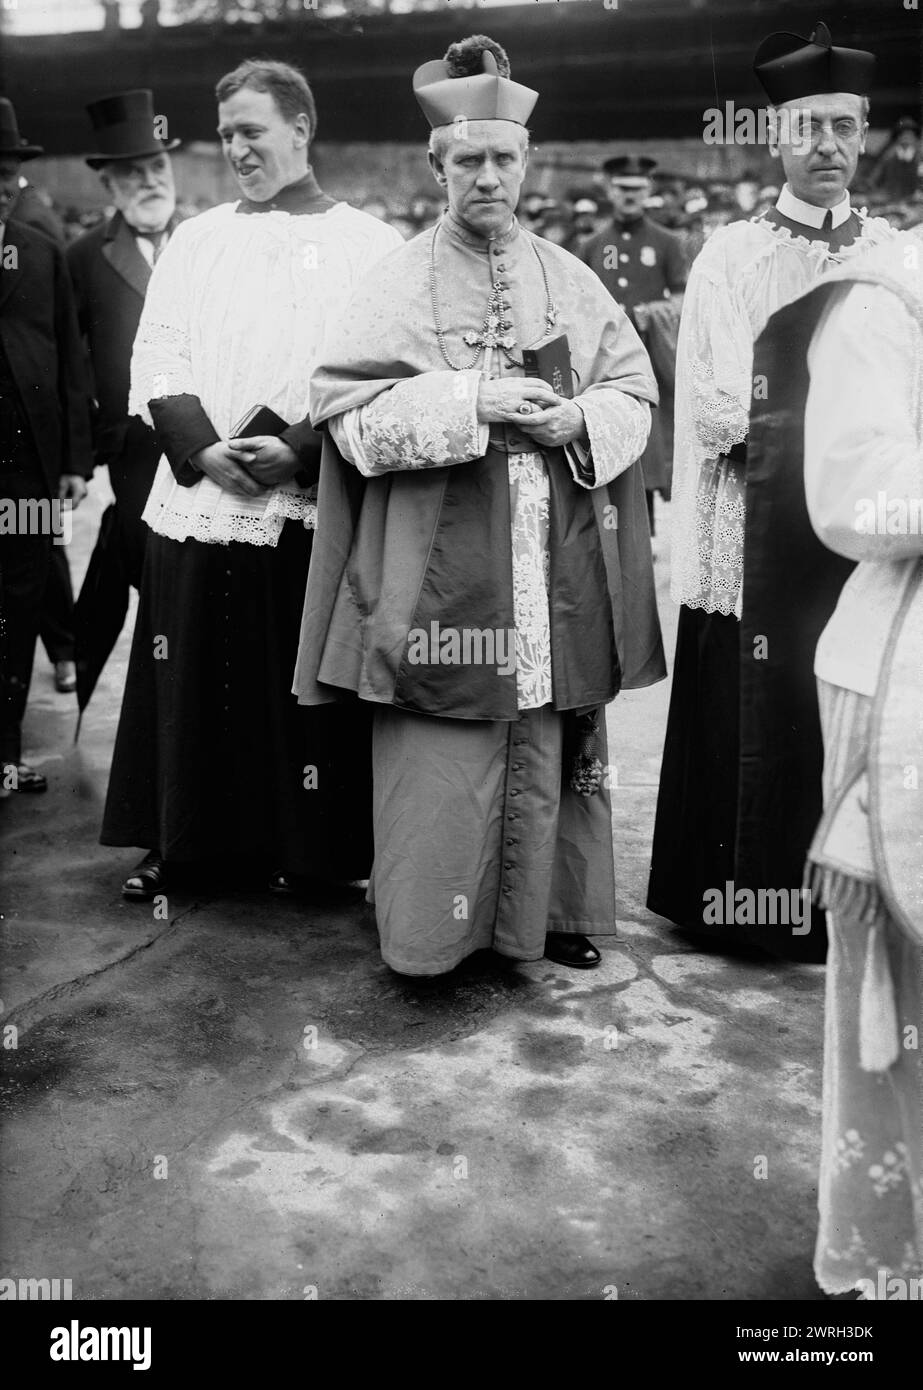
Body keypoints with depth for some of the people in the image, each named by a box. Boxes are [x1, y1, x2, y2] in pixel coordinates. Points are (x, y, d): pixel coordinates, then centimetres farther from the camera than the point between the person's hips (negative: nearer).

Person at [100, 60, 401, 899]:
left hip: (309, 505, -3)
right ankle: (178, 840, 18)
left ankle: (300, 847, 15)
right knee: (191, 682, 6)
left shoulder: (366, 243, 4)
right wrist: (203, 448, -10)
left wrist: (299, 451, -16)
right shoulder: (196, 239, 15)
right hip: (196, 498, 3)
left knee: (299, 687, 1)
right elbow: (157, 356, 7)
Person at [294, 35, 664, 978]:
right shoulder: (401, 284, 1)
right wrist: (470, 401, -18)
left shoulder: (569, 280, 10)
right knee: (439, 757, -2)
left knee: (548, 748, 9)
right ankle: (430, 931, 14)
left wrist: (577, 419, -10)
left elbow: (635, 391, 12)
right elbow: (349, 409, -8)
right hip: (441, 572, -3)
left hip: (556, 571, 3)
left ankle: (547, 913, 25)